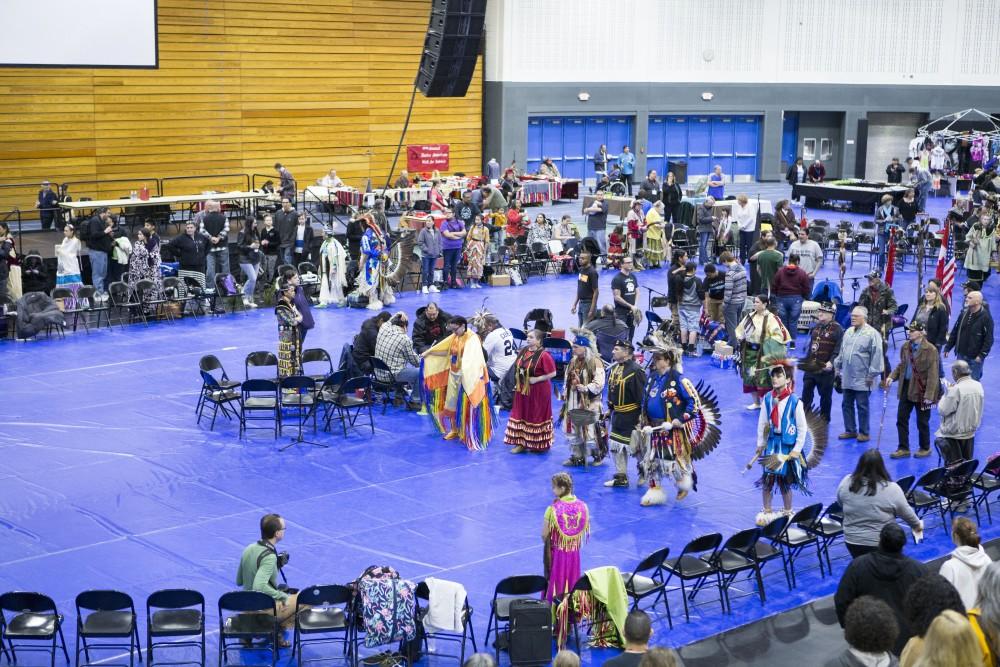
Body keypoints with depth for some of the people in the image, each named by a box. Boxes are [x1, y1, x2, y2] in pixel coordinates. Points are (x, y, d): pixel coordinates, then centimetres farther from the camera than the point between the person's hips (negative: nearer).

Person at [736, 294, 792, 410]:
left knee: (763, 378, -5)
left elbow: (779, 334, -17)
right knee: (749, 376, 12)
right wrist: (739, 336, 1)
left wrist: (768, 343, -23)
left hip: (762, 353, -7)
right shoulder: (750, 316, 7)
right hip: (749, 351, 7)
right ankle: (756, 402, 27)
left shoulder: (770, 318, -13)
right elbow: (740, 329, 18)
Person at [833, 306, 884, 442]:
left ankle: (864, 432, 13)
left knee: (862, 406, 2)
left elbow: (877, 356, -15)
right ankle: (850, 430, 23)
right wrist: (837, 367, 18)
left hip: (862, 379, -7)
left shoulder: (872, 334, -13)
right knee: (847, 405, 12)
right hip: (847, 377, 7)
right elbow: (842, 352, 20)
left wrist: (872, 374, -14)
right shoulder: (848, 332, 10)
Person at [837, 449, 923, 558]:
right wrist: (917, 525, 13)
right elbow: (907, 513, -4)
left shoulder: (846, 483, -8)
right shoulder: (891, 489, -16)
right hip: (881, 544, -3)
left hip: (852, 541, 3)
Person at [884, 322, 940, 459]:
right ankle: (903, 448, 18)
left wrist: (929, 395, -20)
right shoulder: (905, 347, 4)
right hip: (906, 388, 6)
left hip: (921, 390, -6)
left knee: (922, 422, 9)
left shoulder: (930, 350, -15)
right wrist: (892, 377, -1)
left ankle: (925, 448, 27)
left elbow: (933, 374, -16)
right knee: (901, 419, 7)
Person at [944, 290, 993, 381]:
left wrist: (982, 355, -18)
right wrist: (948, 348, 10)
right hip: (961, 355, 5)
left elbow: (989, 339, -13)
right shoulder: (964, 313, 4)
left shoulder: (986, 317, -13)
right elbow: (954, 332, 11)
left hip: (975, 358, -5)